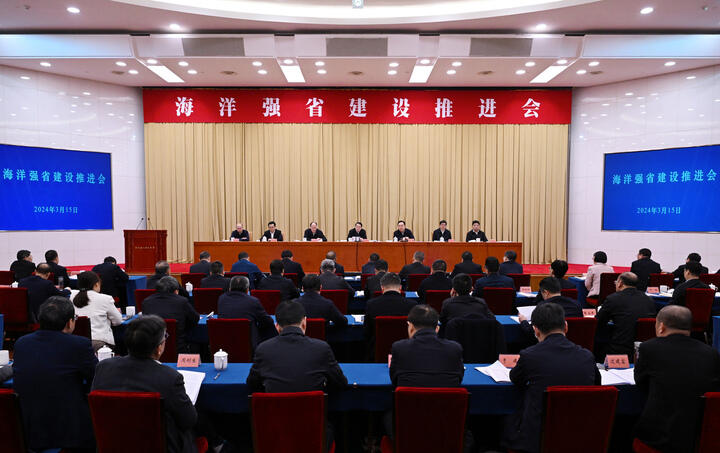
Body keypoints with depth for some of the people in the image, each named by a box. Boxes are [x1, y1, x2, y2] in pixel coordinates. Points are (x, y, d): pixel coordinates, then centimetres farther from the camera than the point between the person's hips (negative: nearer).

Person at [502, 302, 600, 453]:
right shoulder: (587, 356, -4)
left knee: (505, 420, 23)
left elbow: (515, 380, 7)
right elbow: (597, 382, 17)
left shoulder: (529, 355, -14)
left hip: (535, 440, -4)